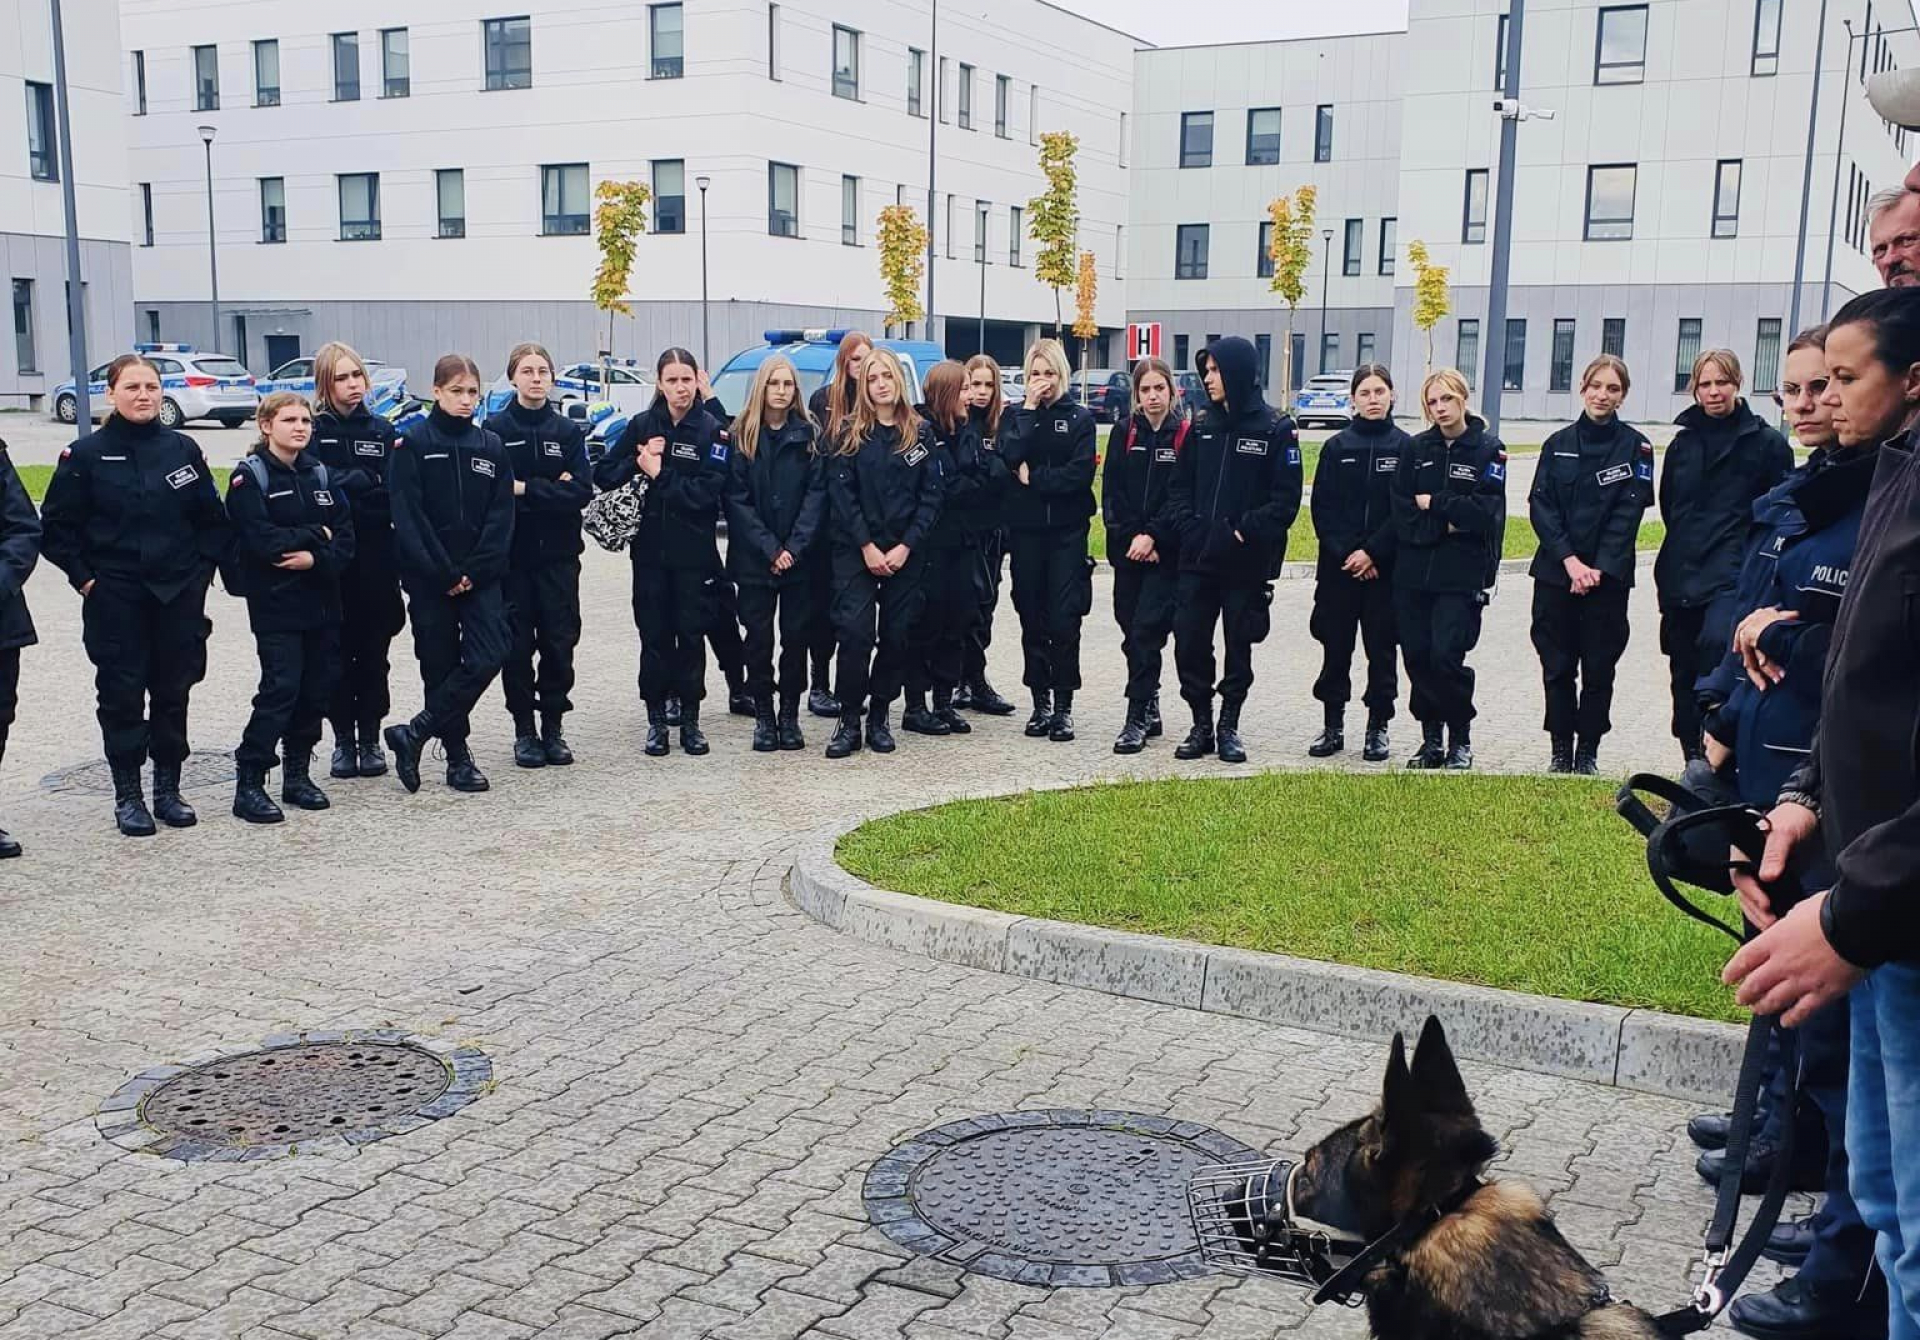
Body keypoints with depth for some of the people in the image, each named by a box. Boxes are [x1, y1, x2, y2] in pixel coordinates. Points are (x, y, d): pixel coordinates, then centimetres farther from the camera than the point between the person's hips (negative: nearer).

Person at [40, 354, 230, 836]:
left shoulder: (183, 449, 4)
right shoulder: (86, 454, -4)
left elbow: (214, 519, 11)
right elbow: (57, 528, 0)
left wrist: (202, 569, 3)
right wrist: (85, 578, -5)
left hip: (179, 596, 3)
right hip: (115, 601, -2)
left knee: (173, 693, 8)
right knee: (122, 696, 2)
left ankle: (168, 789, 20)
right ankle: (127, 795, 12)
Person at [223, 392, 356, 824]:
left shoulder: (321, 475, 11)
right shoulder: (249, 477, -5)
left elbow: (345, 536, 3)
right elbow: (261, 539, -17)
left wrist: (315, 558, -16)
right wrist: (316, 534, -8)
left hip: (321, 600, 6)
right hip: (275, 604, -6)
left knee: (317, 687, 7)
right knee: (280, 688, -12)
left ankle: (298, 774, 20)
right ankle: (249, 783, -5)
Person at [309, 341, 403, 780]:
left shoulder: (382, 430, 9)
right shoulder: (313, 430, 1)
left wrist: (346, 489, -12)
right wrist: (370, 484, -12)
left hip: (375, 557, 2)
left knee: (373, 650, 6)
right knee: (338, 650, 4)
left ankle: (371, 739, 15)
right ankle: (343, 740, 14)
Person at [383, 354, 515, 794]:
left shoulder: (491, 447, 8)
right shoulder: (413, 443, -3)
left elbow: (501, 516, 2)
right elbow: (409, 516, -9)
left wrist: (474, 571, -10)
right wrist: (445, 574, -14)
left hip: (481, 575, 3)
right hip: (430, 577, -3)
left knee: (491, 653, -13)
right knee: (441, 665, 3)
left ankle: (415, 733, -4)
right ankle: (457, 756, 15)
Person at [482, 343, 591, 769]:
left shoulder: (568, 431, 5)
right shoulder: (495, 429, 0)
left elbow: (582, 491, -5)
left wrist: (524, 489, -13)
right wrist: (551, 492, -14)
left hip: (558, 555, 2)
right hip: (512, 554, -2)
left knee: (559, 643, 3)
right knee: (517, 645, 1)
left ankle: (553, 728, 14)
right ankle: (524, 730, 12)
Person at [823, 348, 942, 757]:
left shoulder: (920, 433, 5)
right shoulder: (850, 432, 2)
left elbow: (931, 494, 1)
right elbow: (842, 492, -4)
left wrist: (906, 546, -9)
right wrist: (867, 546, -12)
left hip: (905, 551, 2)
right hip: (856, 550, -1)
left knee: (897, 635, 2)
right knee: (855, 632, -11)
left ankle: (879, 717, 15)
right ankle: (849, 720, -2)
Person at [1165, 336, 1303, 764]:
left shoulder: (1275, 429, -6)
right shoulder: (1202, 427, 9)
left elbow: (1285, 500, -10)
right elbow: (1179, 487, 9)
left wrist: (1241, 534, -17)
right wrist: (1190, 529, -7)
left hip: (1247, 563, -4)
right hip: (1198, 559, 4)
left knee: (1238, 647, 7)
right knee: (1188, 642, 2)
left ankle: (1229, 728, 20)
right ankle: (1201, 725, 15)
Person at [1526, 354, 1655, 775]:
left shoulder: (1635, 446, 0)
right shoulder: (1558, 444, 7)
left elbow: (1628, 513, -6)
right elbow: (1540, 505, 0)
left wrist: (1599, 568, -14)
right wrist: (1570, 559, -12)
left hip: (1608, 576, -2)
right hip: (1555, 572, 2)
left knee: (1598, 669, 3)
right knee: (1557, 666, 4)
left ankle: (1588, 752, 13)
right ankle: (1560, 749, 14)